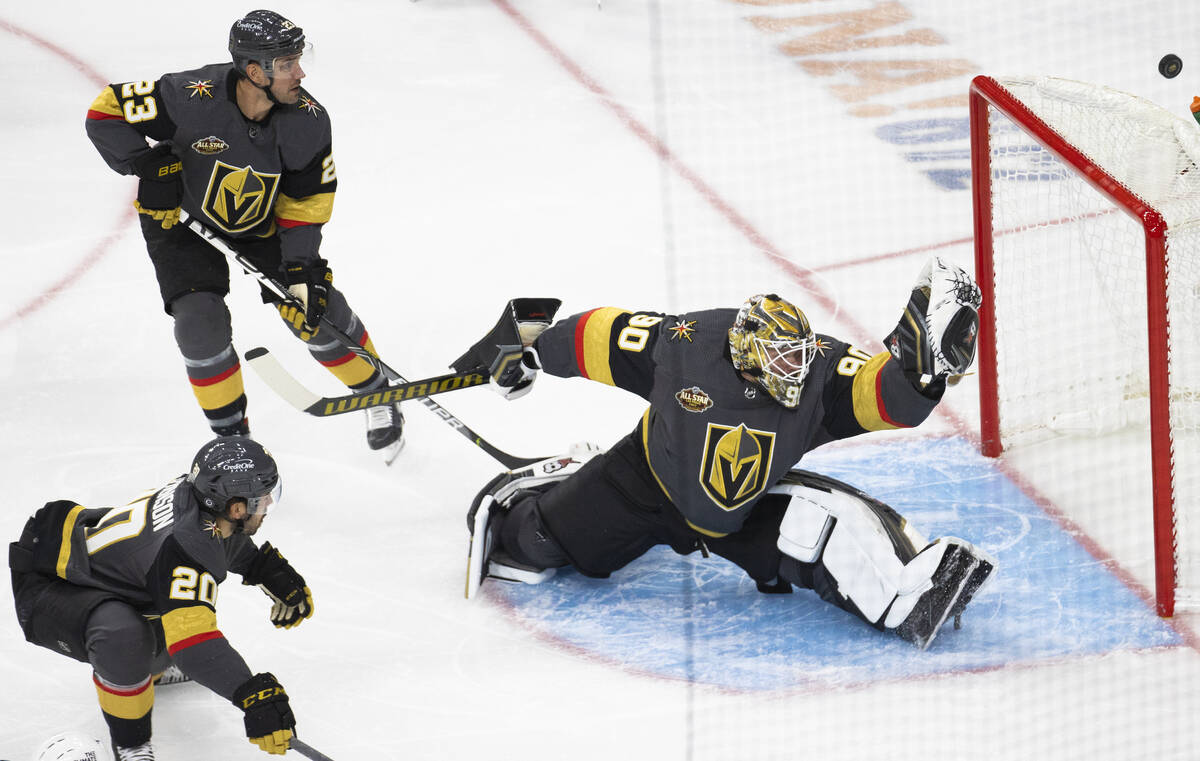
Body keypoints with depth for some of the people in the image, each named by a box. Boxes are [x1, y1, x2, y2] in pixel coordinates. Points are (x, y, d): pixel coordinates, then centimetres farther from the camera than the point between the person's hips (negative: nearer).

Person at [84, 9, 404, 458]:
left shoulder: (308, 119, -24)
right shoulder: (193, 97, -35)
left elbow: (306, 199, -13)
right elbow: (107, 112, -25)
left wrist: (303, 268, -22)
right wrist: (149, 168, -31)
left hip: (262, 221, 2)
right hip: (182, 219, -2)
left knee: (319, 310, -4)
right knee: (200, 320, -18)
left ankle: (378, 399, 22)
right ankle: (231, 436, 3)